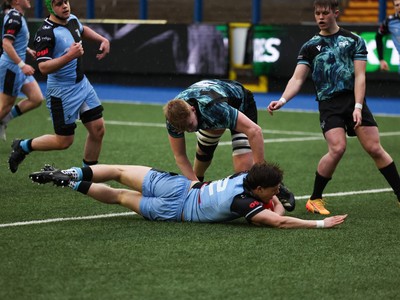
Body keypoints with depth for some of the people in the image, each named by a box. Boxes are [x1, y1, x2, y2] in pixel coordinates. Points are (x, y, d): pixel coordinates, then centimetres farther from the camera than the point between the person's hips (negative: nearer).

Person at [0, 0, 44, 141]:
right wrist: (22, 65, -28)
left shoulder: (18, 17, 11)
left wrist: (27, 49, 18)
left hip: (19, 68, 10)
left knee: (37, 99, 6)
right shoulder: (14, 18, -18)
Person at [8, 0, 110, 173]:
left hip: (82, 85, 8)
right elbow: (43, 67, -29)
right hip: (62, 92, -8)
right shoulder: (46, 33, -23)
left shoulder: (72, 20, 3)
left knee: (98, 130, 4)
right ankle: (23, 146, 22)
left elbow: (83, 30, 29)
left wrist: (102, 40, 15)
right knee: (64, 141, 1)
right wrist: (69, 56, -37)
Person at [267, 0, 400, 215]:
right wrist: (283, 100, -13)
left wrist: (358, 107, -12)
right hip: (329, 104, 0)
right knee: (337, 148, -20)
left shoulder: (354, 40, 6)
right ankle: (314, 199, -5)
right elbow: (297, 79, 4)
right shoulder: (310, 47, 10)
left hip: (354, 100, 0)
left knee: (375, 149, -5)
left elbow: (359, 76, 0)